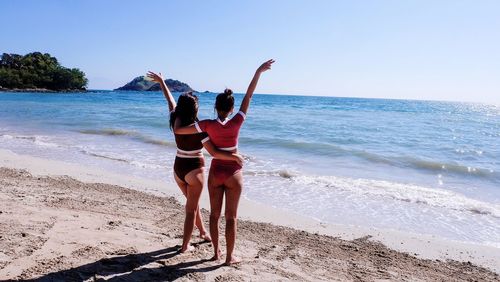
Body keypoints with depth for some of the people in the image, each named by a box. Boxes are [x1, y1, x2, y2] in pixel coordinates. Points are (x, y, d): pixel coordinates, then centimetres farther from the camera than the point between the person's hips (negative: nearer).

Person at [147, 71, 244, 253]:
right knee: (191, 209, 7)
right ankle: (185, 246, 14)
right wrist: (235, 157, -16)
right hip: (194, 170, -6)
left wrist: (161, 82, 25)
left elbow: (170, 101, 10)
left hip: (178, 168, 6)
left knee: (193, 202, 25)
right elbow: (214, 152, -24)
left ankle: (203, 232, 42)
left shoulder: (175, 121, -6)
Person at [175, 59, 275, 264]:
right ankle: (229, 257, 17)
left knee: (215, 214, 16)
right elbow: (248, 96, -11)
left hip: (215, 173, 2)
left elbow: (178, 130, -14)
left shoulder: (207, 125, -13)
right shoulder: (236, 123, -15)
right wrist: (259, 72, -7)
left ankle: (216, 252, 26)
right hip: (233, 174, -2)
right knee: (231, 217, 8)